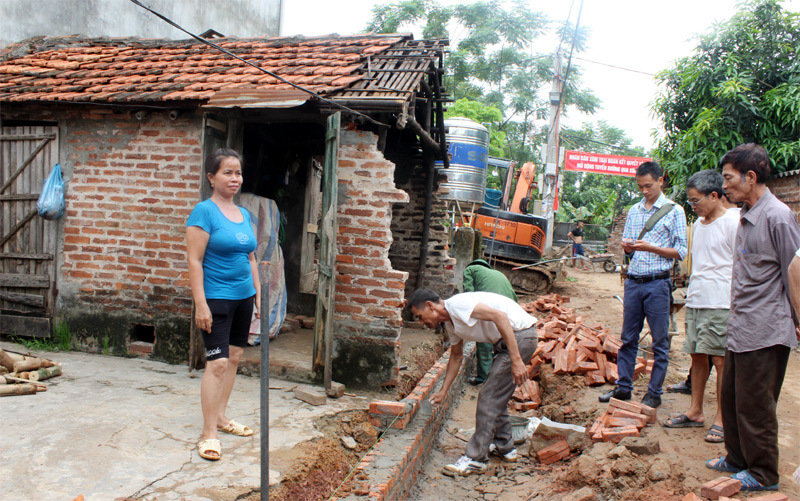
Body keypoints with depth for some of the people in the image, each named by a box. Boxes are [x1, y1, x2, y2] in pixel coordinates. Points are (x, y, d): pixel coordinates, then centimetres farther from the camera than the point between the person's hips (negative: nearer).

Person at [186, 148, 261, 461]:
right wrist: (200, 305, -18)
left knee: (234, 358, 13)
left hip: (243, 297, 7)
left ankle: (220, 416, 28)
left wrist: (258, 295, 15)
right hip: (216, 298, -7)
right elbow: (195, 261, -13)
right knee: (218, 363, -9)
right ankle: (209, 433, 1)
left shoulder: (244, 214, 12)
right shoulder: (205, 211, -9)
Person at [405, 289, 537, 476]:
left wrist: (516, 360, -29)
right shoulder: (450, 323, 12)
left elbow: (500, 317, -28)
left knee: (488, 397, -6)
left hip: (519, 335, -10)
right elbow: (456, 356, 26)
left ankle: (475, 459, 1)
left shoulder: (456, 304, -19)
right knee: (496, 397, 19)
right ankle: (504, 447, 34)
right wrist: (443, 391, 27)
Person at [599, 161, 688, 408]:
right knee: (628, 338, 10)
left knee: (660, 342, 4)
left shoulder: (674, 211, -1)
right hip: (633, 281, 5)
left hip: (658, 283, -4)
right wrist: (626, 246, -4)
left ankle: (654, 393, 15)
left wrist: (651, 247, -17)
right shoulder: (634, 211, 13)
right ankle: (623, 387, 20)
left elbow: (681, 252, -5)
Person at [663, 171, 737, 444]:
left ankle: (722, 418, 10)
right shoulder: (698, 224, 15)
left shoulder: (733, 221, -9)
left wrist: (736, 305, -13)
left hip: (721, 304, -7)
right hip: (695, 302, 8)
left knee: (720, 360, -2)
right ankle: (695, 412, 22)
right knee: (697, 356, 12)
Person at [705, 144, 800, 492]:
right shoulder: (745, 216, 12)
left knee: (755, 406, 3)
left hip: (764, 333, -9)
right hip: (741, 329, 9)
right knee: (731, 398, 17)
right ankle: (738, 458, 34)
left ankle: (763, 475, 20)